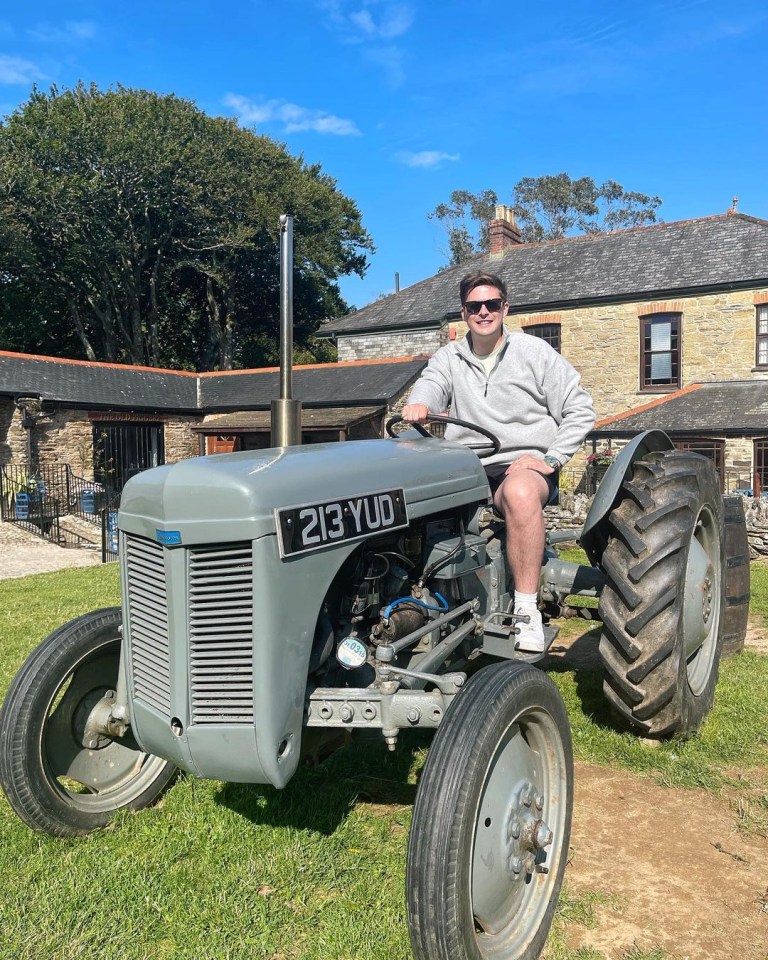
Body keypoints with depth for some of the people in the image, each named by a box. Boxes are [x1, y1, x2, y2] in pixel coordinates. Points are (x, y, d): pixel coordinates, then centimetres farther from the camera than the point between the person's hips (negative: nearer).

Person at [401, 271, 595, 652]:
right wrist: (419, 405, -34)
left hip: (524, 466, -3)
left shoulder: (534, 352, 7)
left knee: (519, 492, -39)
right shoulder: (449, 357, 15)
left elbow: (581, 410, 5)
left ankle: (526, 610, -33)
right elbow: (431, 383, -9)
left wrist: (551, 459, -8)